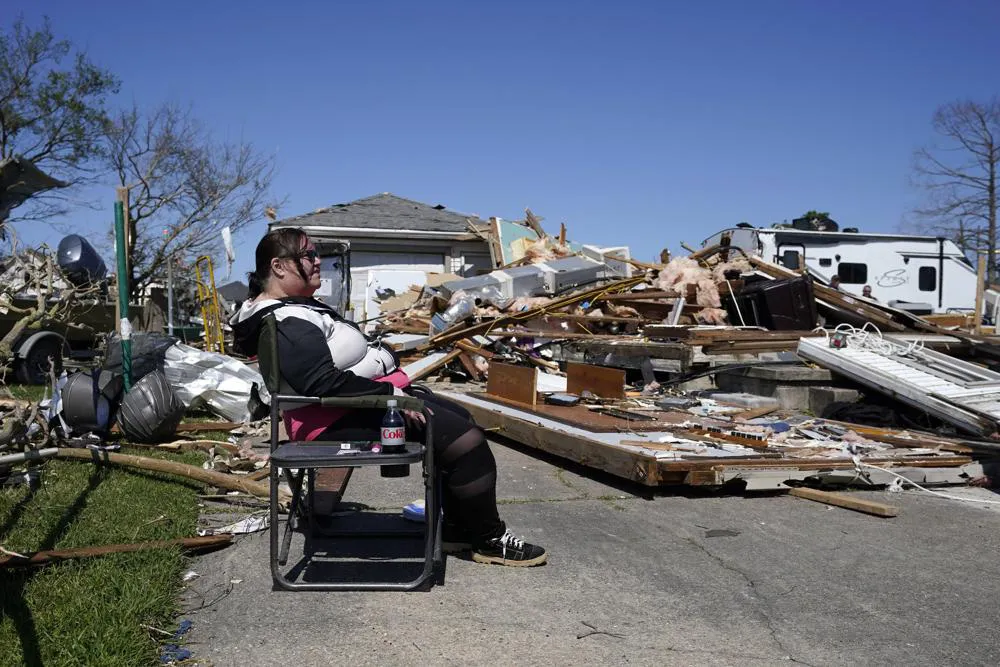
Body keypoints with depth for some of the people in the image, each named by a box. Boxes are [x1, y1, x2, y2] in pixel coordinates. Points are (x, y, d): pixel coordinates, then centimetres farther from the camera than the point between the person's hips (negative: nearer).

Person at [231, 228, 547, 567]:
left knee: (461, 420, 14)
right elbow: (324, 383, -30)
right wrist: (391, 395, -25)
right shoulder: (287, 325, -20)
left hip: (367, 397, 12)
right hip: (342, 421, -12)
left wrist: (394, 387, 10)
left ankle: (458, 527, 16)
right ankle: (490, 539, 0)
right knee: (466, 440, -16)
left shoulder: (299, 309, 15)